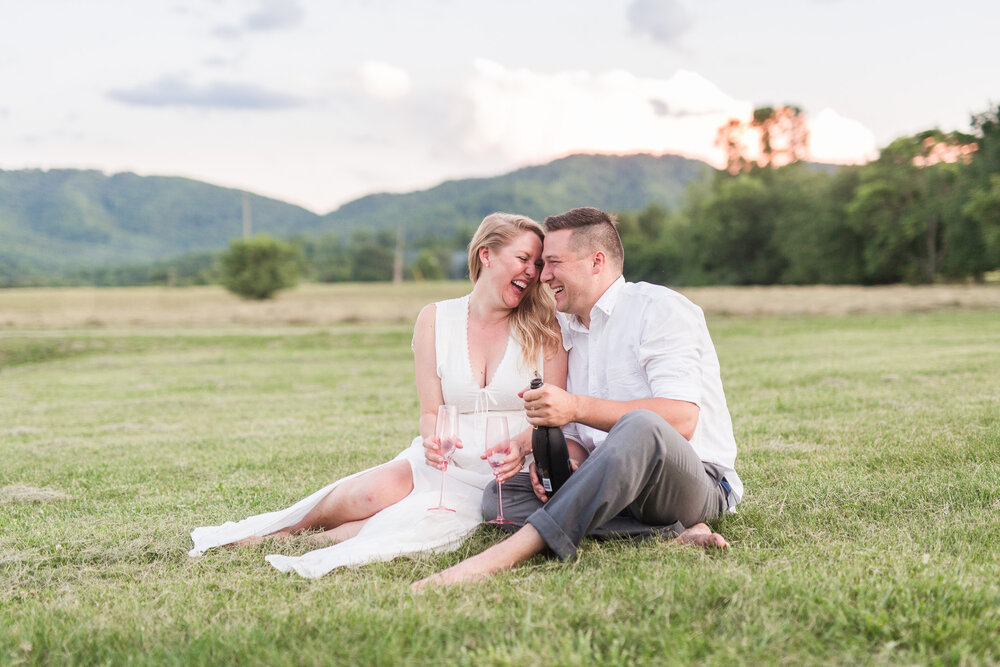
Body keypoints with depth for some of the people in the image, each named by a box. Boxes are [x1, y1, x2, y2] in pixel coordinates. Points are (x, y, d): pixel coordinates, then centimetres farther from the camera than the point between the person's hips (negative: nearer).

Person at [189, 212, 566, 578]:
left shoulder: (546, 325, 1)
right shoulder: (435, 320, 5)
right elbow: (431, 412, 4)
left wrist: (521, 445, -23)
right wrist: (432, 439, -20)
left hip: (503, 474, -1)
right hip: (442, 461, 1)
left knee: (431, 521, -32)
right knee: (375, 492, -31)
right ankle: (280, 524, -4)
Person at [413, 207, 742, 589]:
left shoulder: (659, 309, -7)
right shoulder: (568, 332, 18)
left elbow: (681, 418, -21)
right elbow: (577, 434, 18)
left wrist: (576, 407, -26)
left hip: (699, 483, -7)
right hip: (619, 486, 8)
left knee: (641, 427, -39)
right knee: (500, 495, -12)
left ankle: (506, 554, -45)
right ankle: (675, 529, -23)